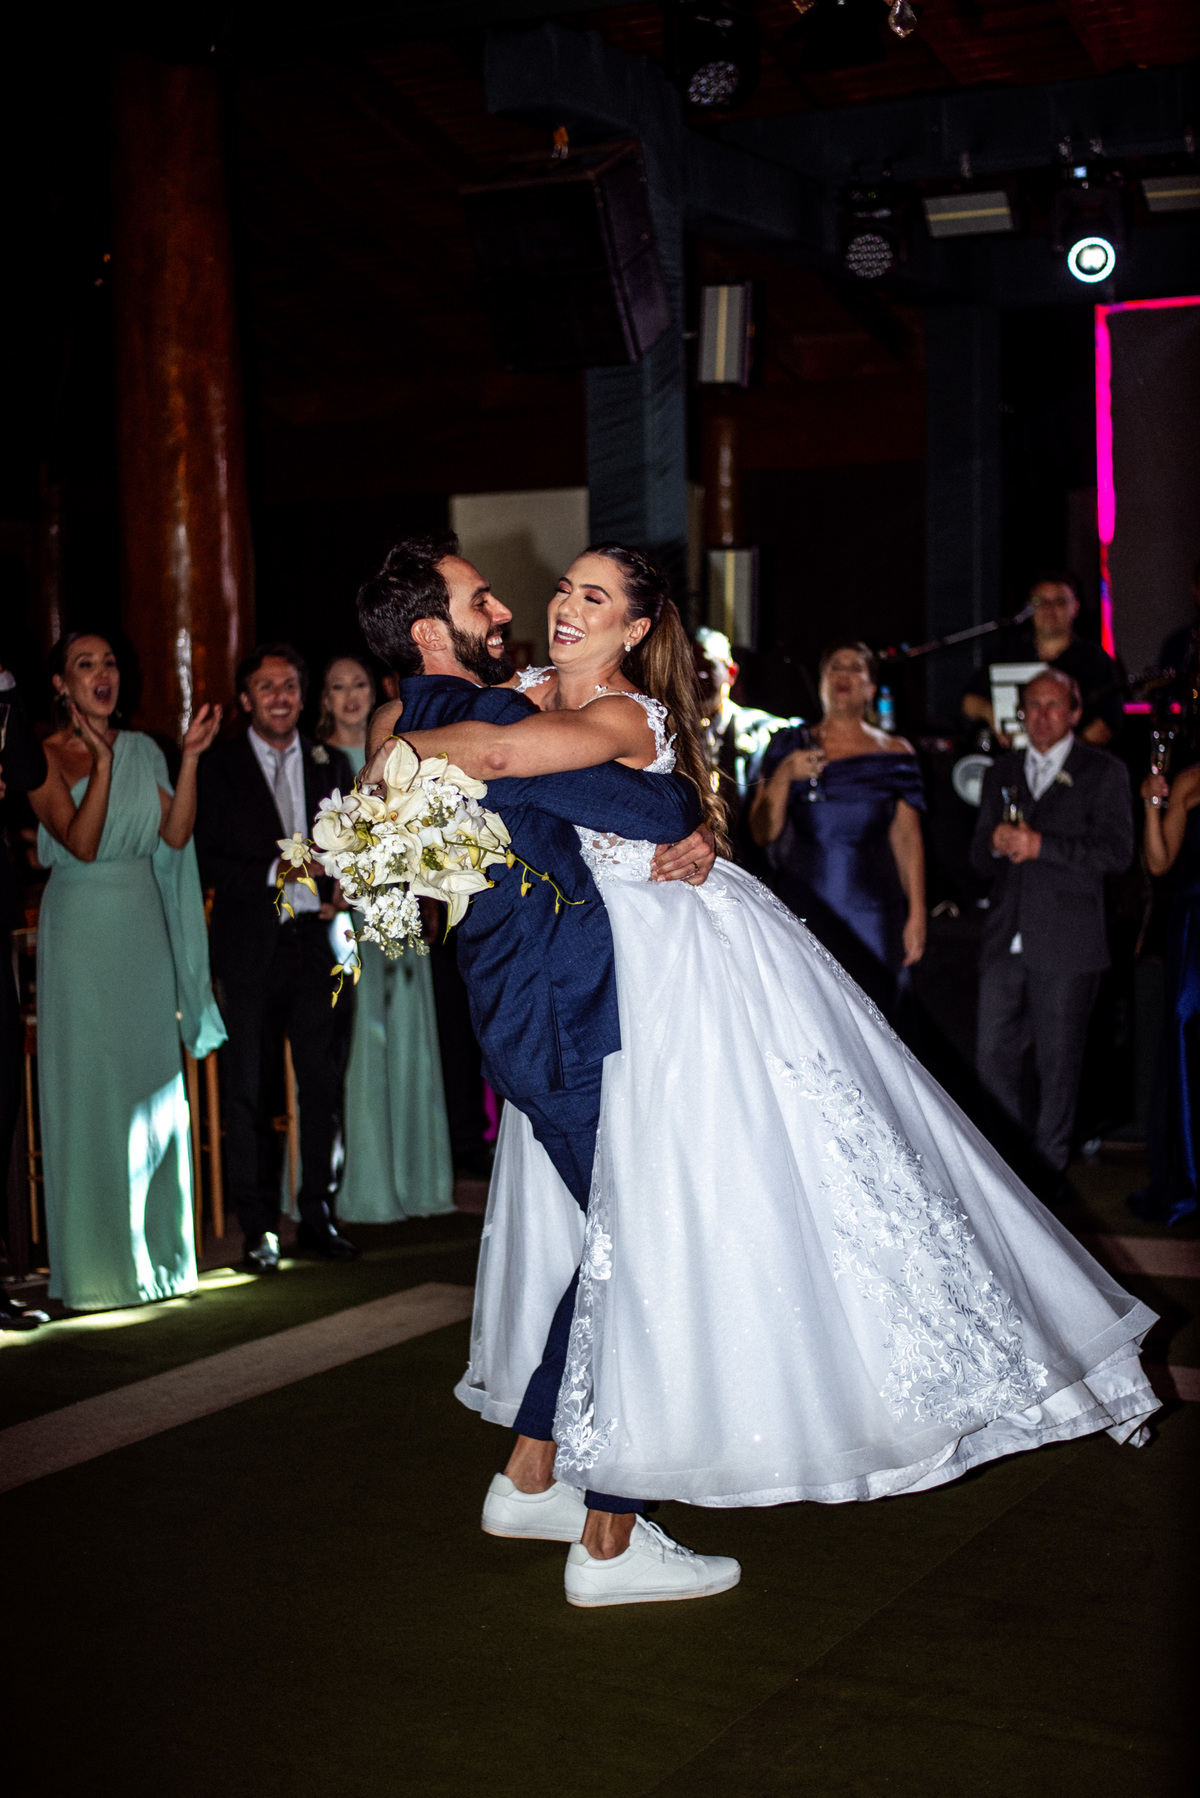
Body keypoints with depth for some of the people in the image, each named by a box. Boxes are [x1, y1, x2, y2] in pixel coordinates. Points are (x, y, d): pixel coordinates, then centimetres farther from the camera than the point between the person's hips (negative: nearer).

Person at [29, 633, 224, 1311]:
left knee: (155, 1088, 8)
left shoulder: (143, 749, 10)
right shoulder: (45, 757, -4)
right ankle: (98, 1261, 7)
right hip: (82, 930, -5)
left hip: (145, 928, 5)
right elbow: (81, 843, -16)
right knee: (91, 1090, -2)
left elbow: (176, 834, 1)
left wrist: (191, 756, -6)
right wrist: (102, 760, -20)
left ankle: (156, 1249, 19)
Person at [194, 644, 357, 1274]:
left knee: (324, 1085, 3)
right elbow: (205, 859, -2)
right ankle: (258, 1228, 8)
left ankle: (319, 1217, 15)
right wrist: (274, 873, -14)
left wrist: (339, 889, -1)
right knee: (250, 1090, 0)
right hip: (251, 948, -2)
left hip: (318, 942, 3)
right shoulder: (219, 768, 4)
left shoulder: (331, 763, 13)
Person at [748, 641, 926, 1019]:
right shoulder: (790, 747, 8)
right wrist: (783, 776, -10)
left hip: (872, 916, 0)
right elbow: (763, 833, 5)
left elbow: (907, 839, 6)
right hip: (801, 912, 0)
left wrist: (916, 915, 1)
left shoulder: (894, 754, 8)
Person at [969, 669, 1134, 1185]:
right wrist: (995, 843, -7)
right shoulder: (1001, 773, 18)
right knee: (993, 1056, 3)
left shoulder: (1103, 772, 3)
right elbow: (978, 860, 17)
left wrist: (1042, 845, -16)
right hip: (1005, 942, 4)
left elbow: (1116, 851, -8)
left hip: (1066, 945, -4)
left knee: (1058, 1062, 2)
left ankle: (1048, 1167, 15)